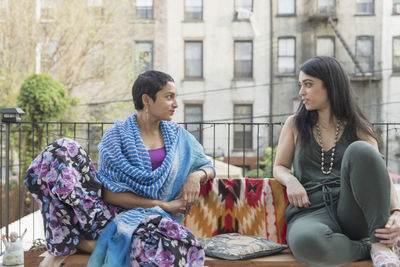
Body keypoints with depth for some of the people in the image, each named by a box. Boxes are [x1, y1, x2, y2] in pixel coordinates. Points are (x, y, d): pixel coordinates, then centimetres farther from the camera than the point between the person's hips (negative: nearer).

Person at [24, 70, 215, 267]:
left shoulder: (178, 136, 9)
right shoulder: (116, 135, -3)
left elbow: (208, 167, 19)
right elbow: (110, 194, -10)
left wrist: (197, 175, -7)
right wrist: (163, 205, -15)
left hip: (149, 218, 3)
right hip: (114, 211, -2)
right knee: (63, 151, -22)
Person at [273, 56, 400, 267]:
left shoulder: (359, 129, 13)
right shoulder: (295, 124, 16)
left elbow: (380, 175, 5)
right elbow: (279, 167, 19)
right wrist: (291, 181, -7)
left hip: (353, 211, 1)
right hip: (311, 211, 0)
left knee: (360, 150, -29)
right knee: (305, 241, -40)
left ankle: (379, 244, -22)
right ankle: (368, 247, -13)